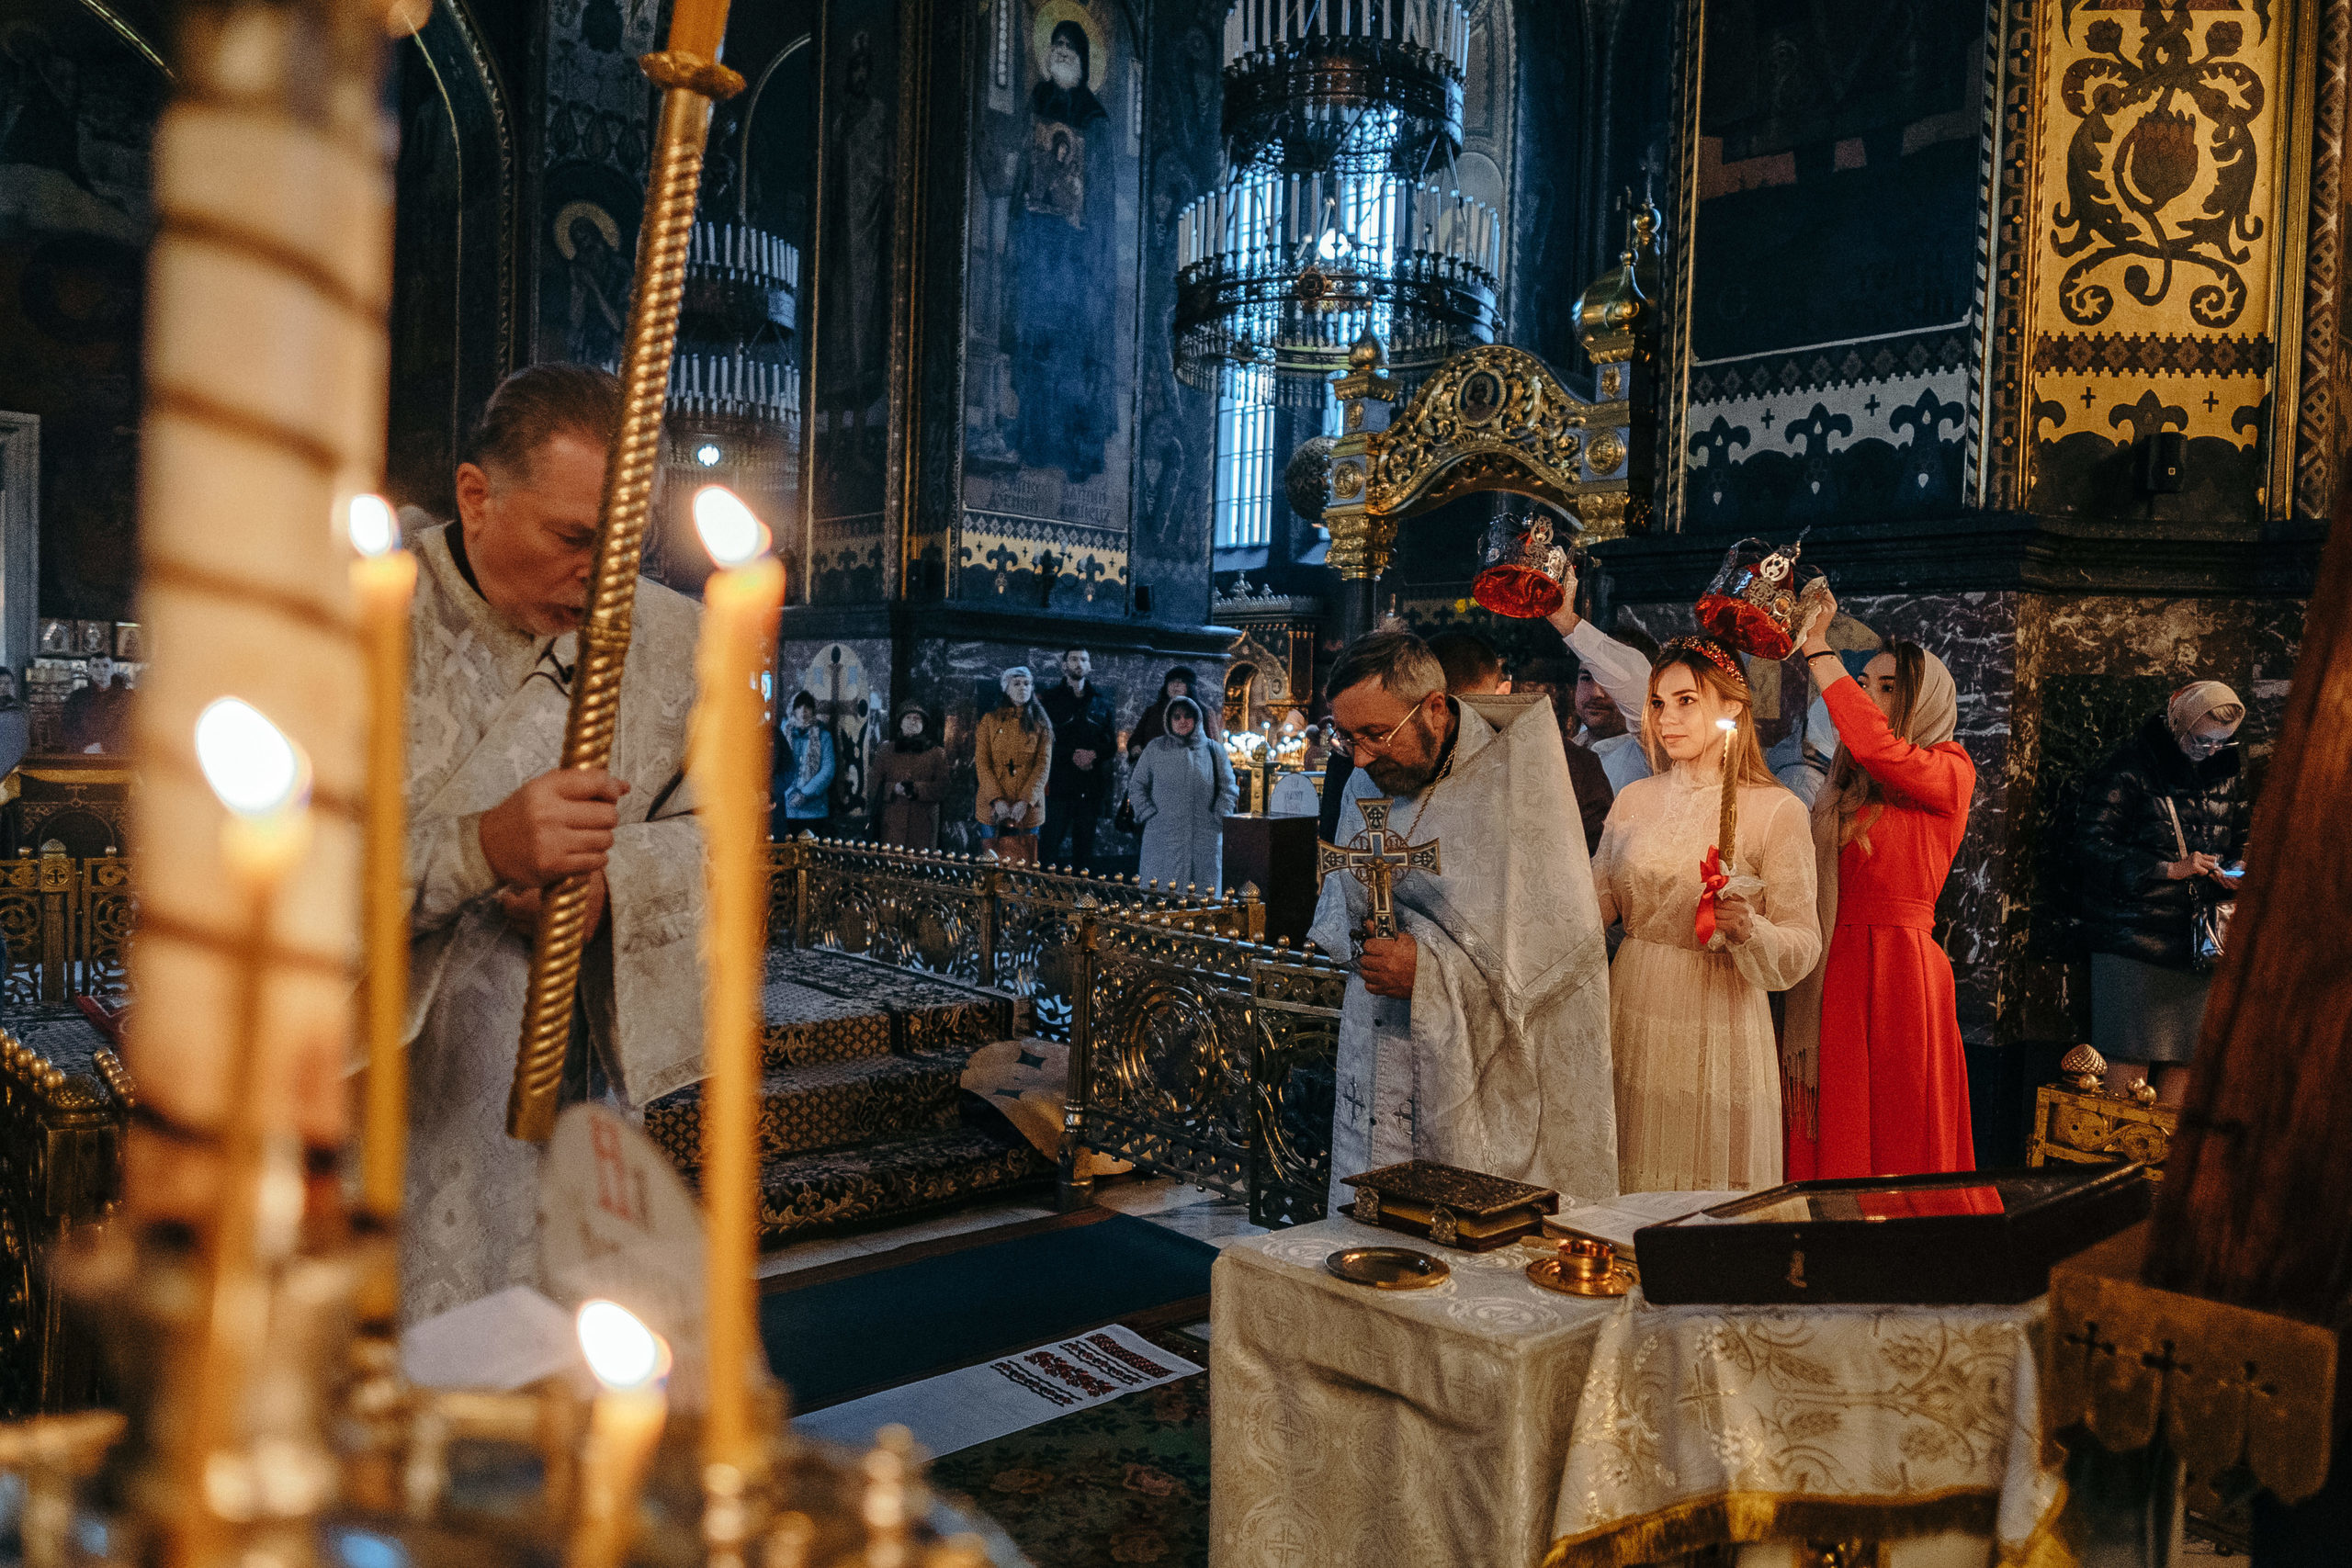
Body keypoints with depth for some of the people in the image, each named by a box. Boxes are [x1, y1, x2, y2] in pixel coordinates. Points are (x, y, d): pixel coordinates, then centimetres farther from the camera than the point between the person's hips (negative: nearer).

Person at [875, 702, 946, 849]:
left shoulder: (936, 752, 9)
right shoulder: (888, 750, 14)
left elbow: (943, 786, 1)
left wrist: (917, 789, -13)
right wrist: (894, 789, -9)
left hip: (923, 821, -1)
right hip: (893, 820, 1)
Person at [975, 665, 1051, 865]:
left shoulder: (1041, 724, 6)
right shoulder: (990, 719, 6)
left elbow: (1044, 765, -1)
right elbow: (982, 763, 0)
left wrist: (1025, 802, -14)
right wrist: (997, 800, -12)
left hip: (1028, 809, 0)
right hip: (993, 807, 0)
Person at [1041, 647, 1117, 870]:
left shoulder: (1101, 699, 14)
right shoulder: (1052, 699, 7)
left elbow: (1112, 745, 11)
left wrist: (1094, 754, -9)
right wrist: (1072, 754, -14)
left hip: (1092, 784, 2)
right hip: (1061, 783, -2)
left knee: (1085, 844, 4)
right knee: (1051, 842, -8)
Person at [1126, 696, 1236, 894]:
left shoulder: (1213, 750, 11)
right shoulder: (1155, 750, 9)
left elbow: (1228, 788, 11)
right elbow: (1136, 786, 10)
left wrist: (1218, 818, -1)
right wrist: (1150, 816, -1)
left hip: (1205, 840, 1)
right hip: (1163, 839, -1)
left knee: (1204, 895, -3)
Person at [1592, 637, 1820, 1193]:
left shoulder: (1776, 810, -6)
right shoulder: (1634, 799, 7)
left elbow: (1803, 944, -7)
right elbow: (1598, 904, 10)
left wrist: (1748, 929, -25)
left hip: (1720, 1024, -3)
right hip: (1634, 1011, 4)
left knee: (1715, 1184, 6)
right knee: (1633, 1180, 11)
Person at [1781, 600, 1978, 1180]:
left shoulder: (1950, 772, -1)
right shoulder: (1844, 788, 16)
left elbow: (1876, 746, -20)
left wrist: (1817, 650, -15)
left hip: (1902, 974, -5)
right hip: (1832, 975, 5)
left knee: (1903, 1151, 2)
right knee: (1833, 1144, 7)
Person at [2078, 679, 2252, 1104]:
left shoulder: (2229, 769, 13)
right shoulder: (2131, 766, -6)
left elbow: (2241, 836, 25)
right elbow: (2097, 846, -10)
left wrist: (2237, 869, 2)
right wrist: (2170, 869, -16)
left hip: (2198, 937, 6)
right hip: (2134, 935, -6)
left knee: (2185, 1057, 6)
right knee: (2130, 1057, -6)